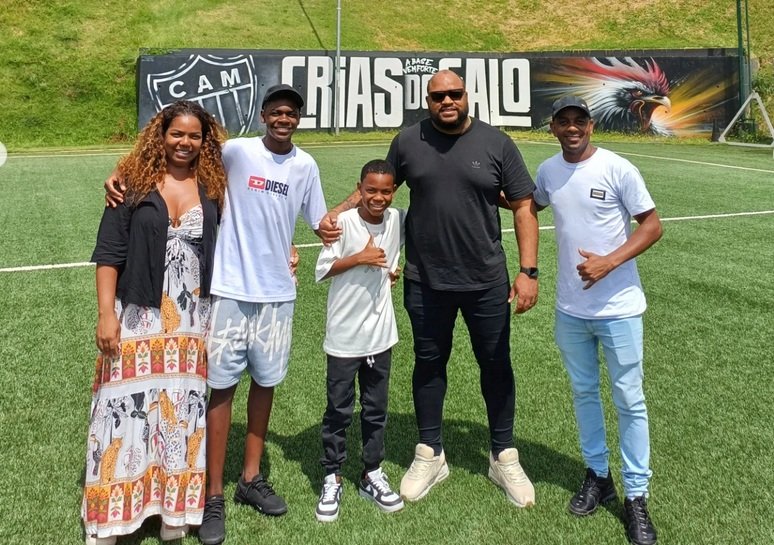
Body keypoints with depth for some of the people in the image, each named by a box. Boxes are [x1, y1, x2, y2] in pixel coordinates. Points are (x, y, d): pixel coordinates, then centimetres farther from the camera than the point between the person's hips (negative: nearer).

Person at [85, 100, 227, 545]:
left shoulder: (213, 187, 4)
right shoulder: (134, 183, -3)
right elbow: (109, 252, -4)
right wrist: (106, 313, -10)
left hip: (193, 319, 3)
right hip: (139, 316, -2)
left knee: (184, 406, 10)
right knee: (128, 406, 2)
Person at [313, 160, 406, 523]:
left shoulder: (398, 220, 0)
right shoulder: (344, 223, -13)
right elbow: (322, 271, -11)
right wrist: (360, 258, -19)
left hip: (380, 333, 4)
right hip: (344, 335, -4)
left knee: (376, 409, 14)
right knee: (339, 410, 8)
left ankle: (372, 474, 29)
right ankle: (332, 478, 22)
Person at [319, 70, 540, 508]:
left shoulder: (496, 143, -4)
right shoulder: (408, 142, 0)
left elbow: (524, 206, -2)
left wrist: (528, 270, -8)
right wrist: (337, 213, -6)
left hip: (487, 282, 0)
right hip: (425, 282, 1)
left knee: (496, 364, 11)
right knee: (429, 364, 13)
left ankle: (504, 457, 31)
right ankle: (431, 455, 32)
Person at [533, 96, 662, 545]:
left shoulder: (618, 169, -13)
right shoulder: (548, 172, 2)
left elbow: (653, 225, -11)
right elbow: (531, 205, 24)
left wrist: (610, 261, -23)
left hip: (618, 307, -5)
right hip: (570, 308, 5)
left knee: (630, 401, 5)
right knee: (584, 392, 17)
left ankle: (637, 496, 18)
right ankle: (598, 474, 35)